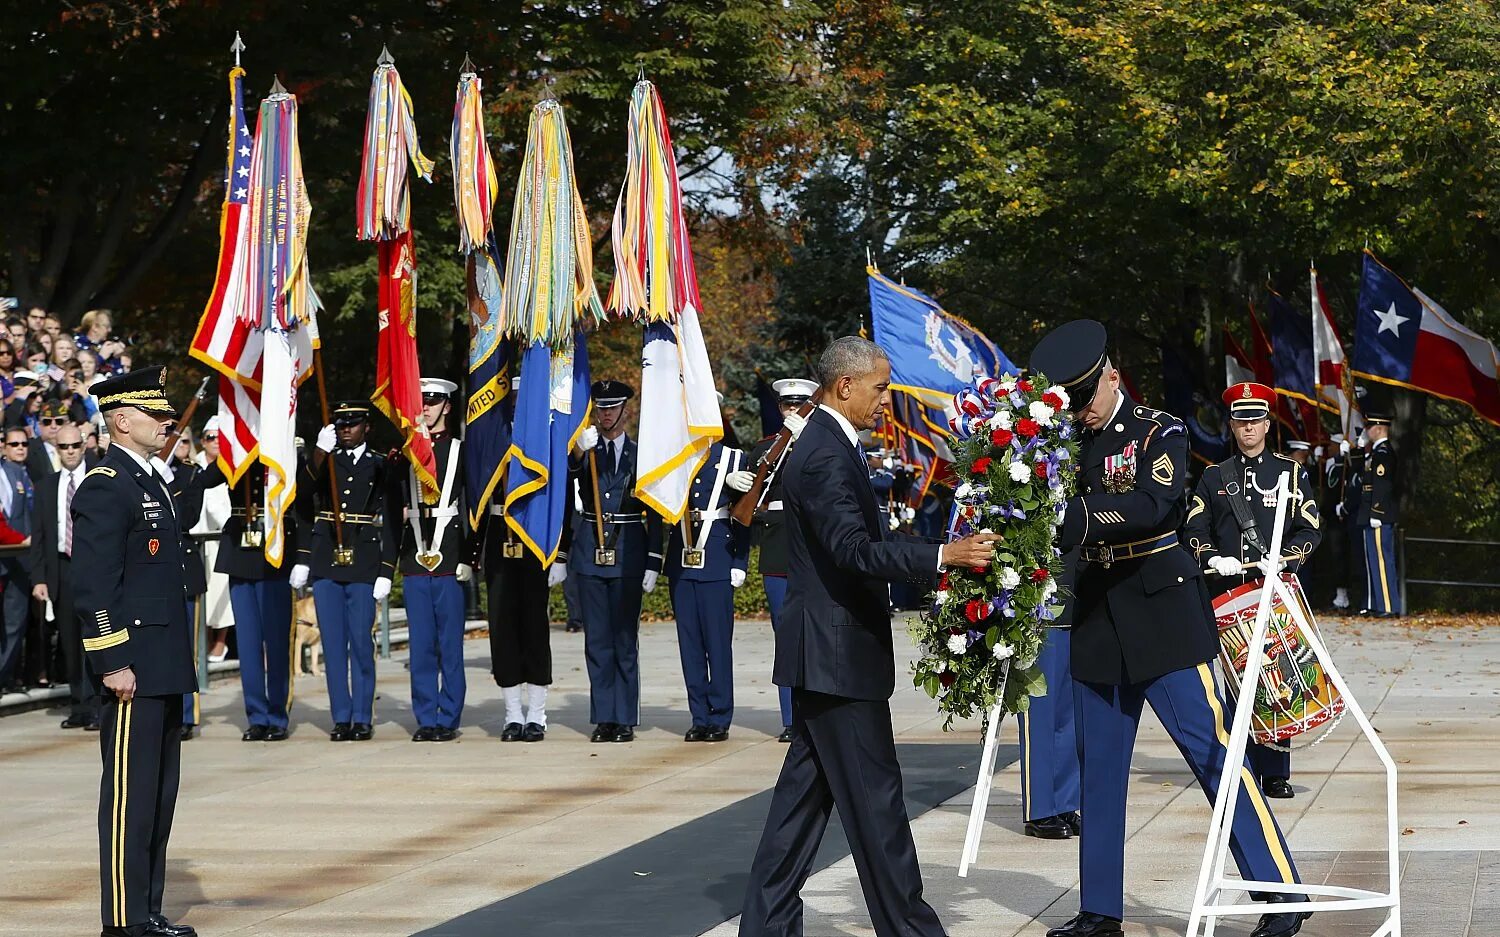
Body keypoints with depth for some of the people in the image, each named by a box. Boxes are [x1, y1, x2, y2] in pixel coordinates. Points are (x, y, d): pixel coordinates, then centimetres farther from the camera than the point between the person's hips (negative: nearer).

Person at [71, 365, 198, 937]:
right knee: (130, 794, -6)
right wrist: (113, 663, -21)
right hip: (133, 671, -10)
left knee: (160, 793, 12)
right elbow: (92, 585, -18)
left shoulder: (152, 481, 18)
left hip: (165, 669, 10)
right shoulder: (105, 487, -12)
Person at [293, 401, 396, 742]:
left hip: (363, 564, -2)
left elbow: (390, 522, 3)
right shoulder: (326, 460, 11)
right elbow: (306, 488, -7)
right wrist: (320, 451, -23)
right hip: (326, 563, 2)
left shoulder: (379, 465, 5)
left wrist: (386, 573, -3)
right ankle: (341, 718, 7)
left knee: (361, 642, -3)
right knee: (333, 643, 3)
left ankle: (363, 718, 4)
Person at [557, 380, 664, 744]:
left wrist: (653, 564, -1)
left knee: (625, 639, 0)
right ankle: (604, 719, 9)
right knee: (597, 640, 4)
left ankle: (626, 719, 5)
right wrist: (578, 452, -23)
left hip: (628, 554, -1)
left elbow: (654, 514, 5)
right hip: (589, 555, 1)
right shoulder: (583, 451, 8)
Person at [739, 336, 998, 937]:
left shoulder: (824, 445, 15)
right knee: (875, 797, -4)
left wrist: (948, 552, 18)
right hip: (838, 653, -11)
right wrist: (944, 556, -32)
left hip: (824, 654, 11)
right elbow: (855, 552, -28)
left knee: (805, 792, 12)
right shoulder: (827, 457, -18)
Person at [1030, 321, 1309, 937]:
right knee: (1097, 766, 7)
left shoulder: (1160, 432, -4)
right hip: (1098, 622, 5)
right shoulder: (1073, 445, 11)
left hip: (1161, 613, -5)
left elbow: (1154, 504, -21)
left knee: (1210, 746, -7)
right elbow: (1064, 525, 7)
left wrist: (1081, 513, -32)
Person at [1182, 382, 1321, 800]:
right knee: (1238, 681, -1)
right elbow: (1193, 530, 10)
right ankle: (1244, 771, 3)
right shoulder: (1214, 477, 13)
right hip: (1230, 593, 1)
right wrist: (1213, 558, -9)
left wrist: (1284, 558, -13)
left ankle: (1275, 773, 1)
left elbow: (1311, 530, 4)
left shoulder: (1291, 472, 9)